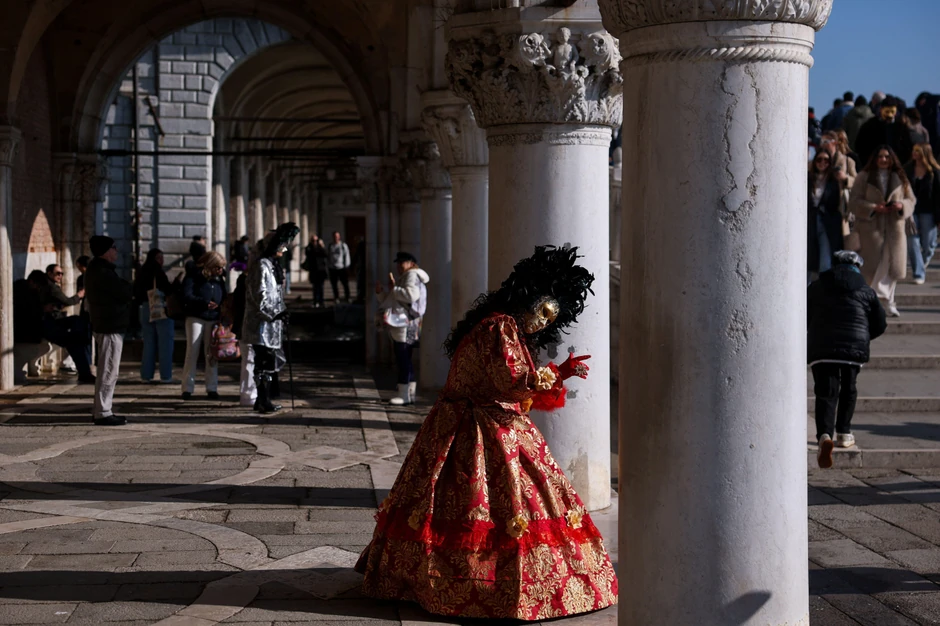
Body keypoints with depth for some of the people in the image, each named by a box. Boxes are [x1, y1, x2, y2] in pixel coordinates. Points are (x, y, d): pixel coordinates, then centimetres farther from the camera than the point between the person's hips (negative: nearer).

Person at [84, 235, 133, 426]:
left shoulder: (96, 269, 15)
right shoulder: (103, 272, -18)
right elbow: (126, 293, -18)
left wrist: (125, 288, 0)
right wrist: (129, 288, 2)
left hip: (104, 324, 11)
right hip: (110, 326, -11)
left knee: (106, 371, 16)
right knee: (108, 372, -7)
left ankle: (102, 410, 22)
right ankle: (103, 413, -6)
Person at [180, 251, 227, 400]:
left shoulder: (219, 280, 10)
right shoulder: (193, 277, -5)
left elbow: (224, 299, 17)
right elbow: (187, 297, -15)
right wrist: (205, 303, -24)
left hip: (213, 320, 4)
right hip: (195, 318, -4)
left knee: (212, 354, 4)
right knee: (192, 353, -3)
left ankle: (212, 388, 9)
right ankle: (187, 388, 2)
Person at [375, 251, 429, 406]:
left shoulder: (412, 275, -4)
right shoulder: (404, 277, 27)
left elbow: (411, 295, -23)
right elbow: (389, 302, 29)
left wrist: (394, 288, -13)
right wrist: (380, 293, 13)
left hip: (406, 324, -11)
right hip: (399, 324, 11)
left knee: (403, 358, -12)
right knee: (404, 359, 10)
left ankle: (404, 394, -13)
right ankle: (411, 393, 12)